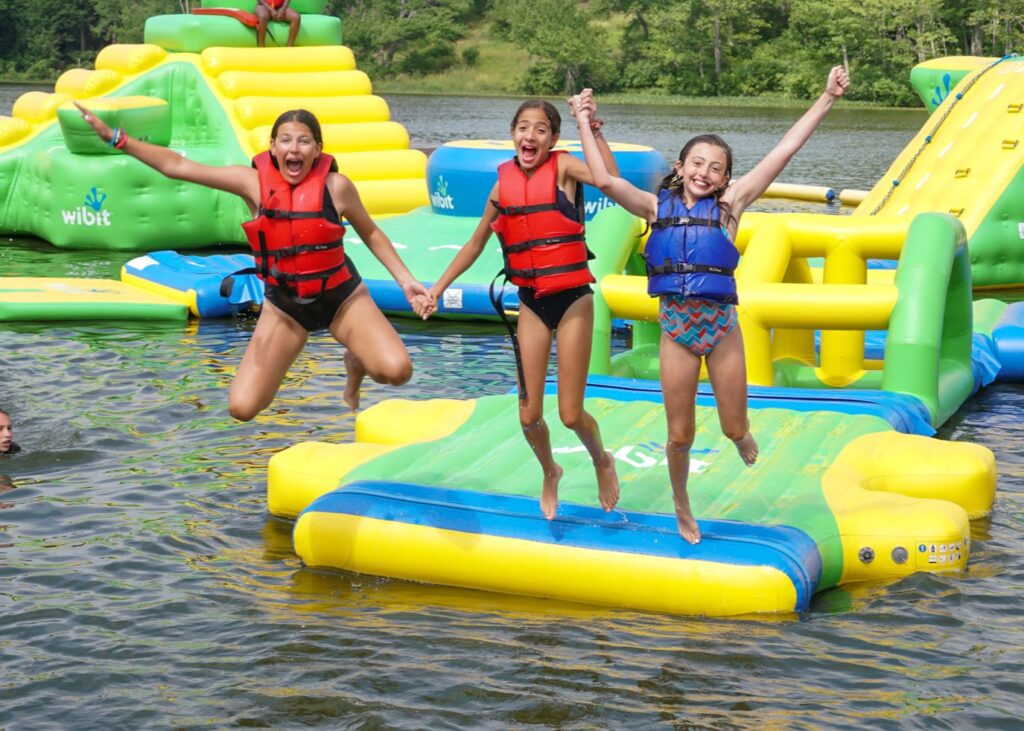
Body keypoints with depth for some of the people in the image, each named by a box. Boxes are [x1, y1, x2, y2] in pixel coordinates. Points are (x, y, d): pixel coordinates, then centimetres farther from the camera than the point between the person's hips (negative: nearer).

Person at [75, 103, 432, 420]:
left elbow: (371, 234, 3)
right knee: (242, 408, -9)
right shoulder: (253, 182, -13)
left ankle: (356, 365, 15)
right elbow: (177, 165, -12)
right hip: (284, 305, 1)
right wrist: (115, 137, -17)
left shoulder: (336, 186, -14)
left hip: (341, 295, -1)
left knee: (396, 370, -24)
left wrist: (406, 280, -3)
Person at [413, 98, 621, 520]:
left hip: (573, 300, -3)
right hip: (531, 303, 3)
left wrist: (593, 132, -31)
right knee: (529, 415, 4)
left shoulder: (562, 168, -8)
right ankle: (549, 474, 34)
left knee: (570, 414, -2)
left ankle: (602, 461, 30)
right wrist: (437, 288, 12)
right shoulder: (504, 184, 2)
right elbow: (475, 244, 14)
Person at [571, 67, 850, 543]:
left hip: (722, 324, 0)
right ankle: (681, 507, 32)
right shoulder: (658, 207, 3)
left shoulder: (729, 205, 0)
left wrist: (827, 99, -6)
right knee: (680, 436, 7)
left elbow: (784, 150, -4)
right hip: (676, 326, 0)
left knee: (734, 428, 8)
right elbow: (605, 181, -7)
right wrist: (584, 123, -4)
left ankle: (741, 438, 46)